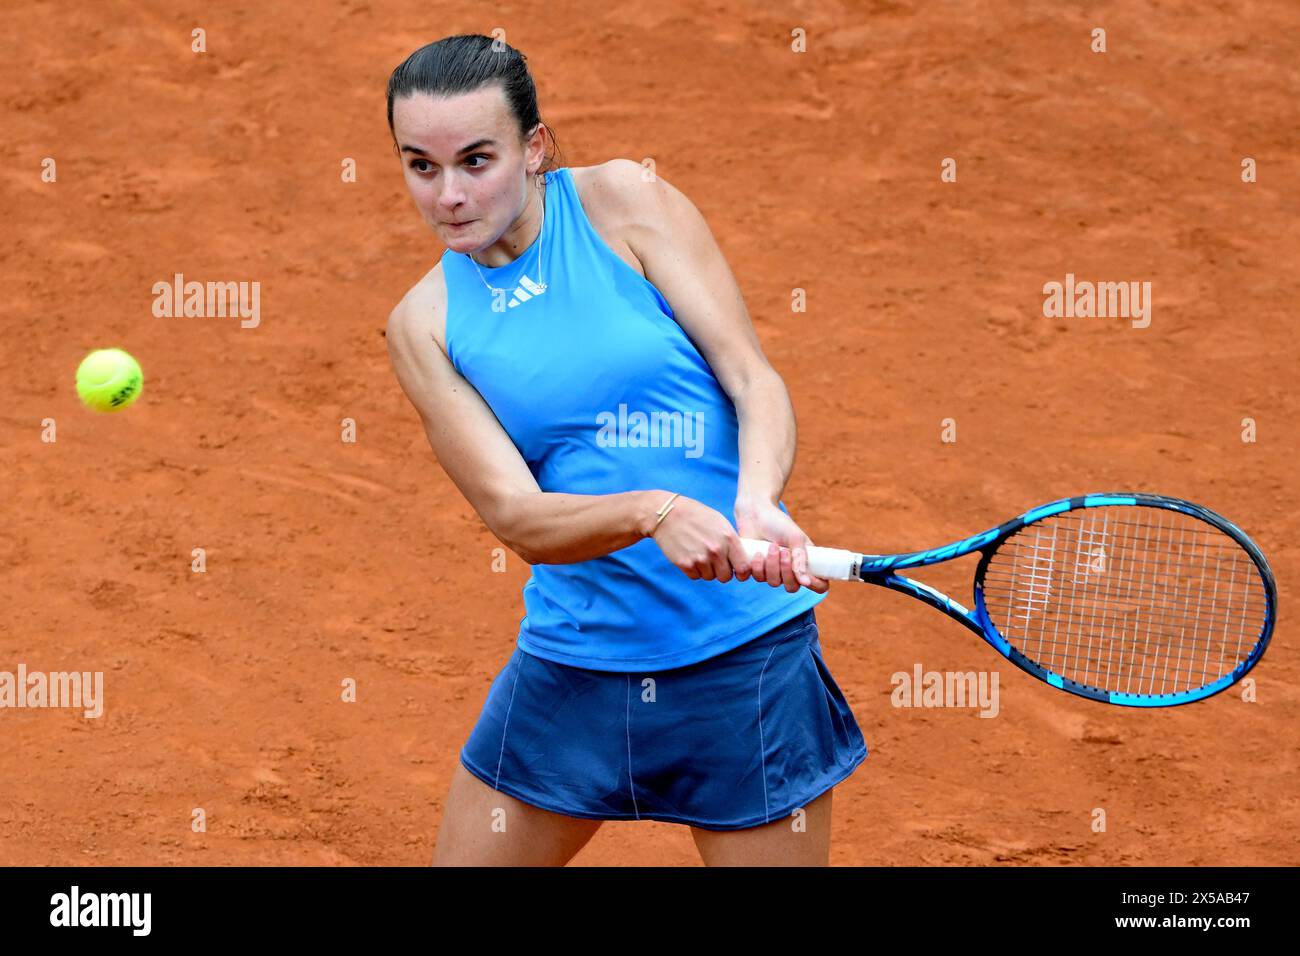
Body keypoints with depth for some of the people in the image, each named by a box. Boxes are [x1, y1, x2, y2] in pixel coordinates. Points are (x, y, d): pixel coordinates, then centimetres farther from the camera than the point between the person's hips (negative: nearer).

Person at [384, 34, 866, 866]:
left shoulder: (622, 201, -4)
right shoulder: (426, 324, 1)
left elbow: (755, 378, -8)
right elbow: (516, 516, -10)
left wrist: (758, 501, -29)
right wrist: (655, 512, -30)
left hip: (742, 653, -2)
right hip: (568, 664, 2)